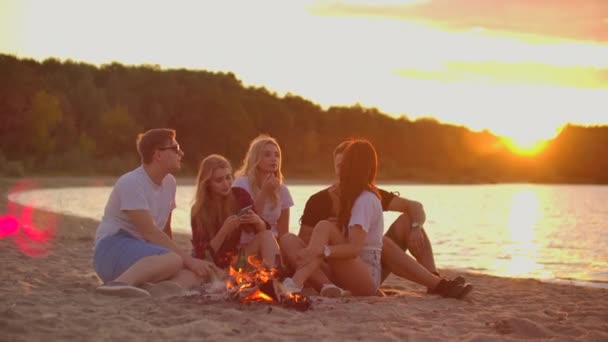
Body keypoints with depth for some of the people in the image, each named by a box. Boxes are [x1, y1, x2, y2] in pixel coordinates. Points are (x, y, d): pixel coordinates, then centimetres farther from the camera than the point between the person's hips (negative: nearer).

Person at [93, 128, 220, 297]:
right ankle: (118, 283, -44)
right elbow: (150, 232, -22)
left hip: (144, 253, 8)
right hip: (112, 249, -8)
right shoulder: (131, 183, -16)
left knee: (198, 271, -15)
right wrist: (188, 260, -22)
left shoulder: (169, 182, 10)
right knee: (173, 260, -35)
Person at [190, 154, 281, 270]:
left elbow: (265, 230, 3)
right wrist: (224, 230, -29)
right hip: (218, 263, -4)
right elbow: (202, 254, -17)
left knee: (266, 236, -23)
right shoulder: (199, 210, -12)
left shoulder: (240, 195, -3)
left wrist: (257, 220, -21)